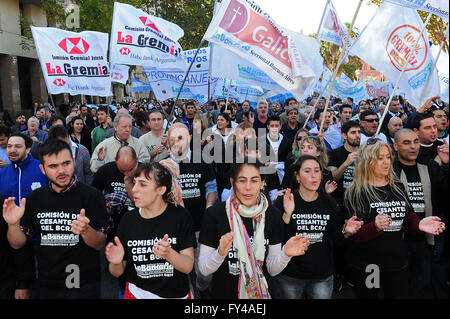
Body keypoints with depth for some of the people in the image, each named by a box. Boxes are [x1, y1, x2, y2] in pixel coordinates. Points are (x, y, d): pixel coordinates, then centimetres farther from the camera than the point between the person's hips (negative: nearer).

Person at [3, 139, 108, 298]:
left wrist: (86, 230, -34)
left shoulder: (92, 196, -14)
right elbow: (17, 244, 3)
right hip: (47, 285, 4)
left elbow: (100, 244, -13)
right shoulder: (34, 198, 0)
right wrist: (13, 224, -17)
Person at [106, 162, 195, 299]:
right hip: (137, 293, 2)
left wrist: (168, 254, -34)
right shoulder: (128, 219, -8)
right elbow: (117, 273, -1)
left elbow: (188, 267, -16)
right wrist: (116, 263, -23)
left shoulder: (180, 216, -15)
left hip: (176, 293, -1)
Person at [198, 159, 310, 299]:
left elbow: (272, 270, -5)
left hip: (260, 292, 2)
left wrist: (286, 254, -23)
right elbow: (204, 269, -14)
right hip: (223, 293, -2)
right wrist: (220, 253, -32)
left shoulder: (273, 215, -11)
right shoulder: (214, 213, -18)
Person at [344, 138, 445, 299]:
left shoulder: (397, 187, 8)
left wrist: (419, 224, -10)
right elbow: (354, 234, -13)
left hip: (398, 262, 5)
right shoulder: (356, 192, -9)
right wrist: (376, 227, -32)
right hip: (366, 266, -5)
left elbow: (409, 218, 13)